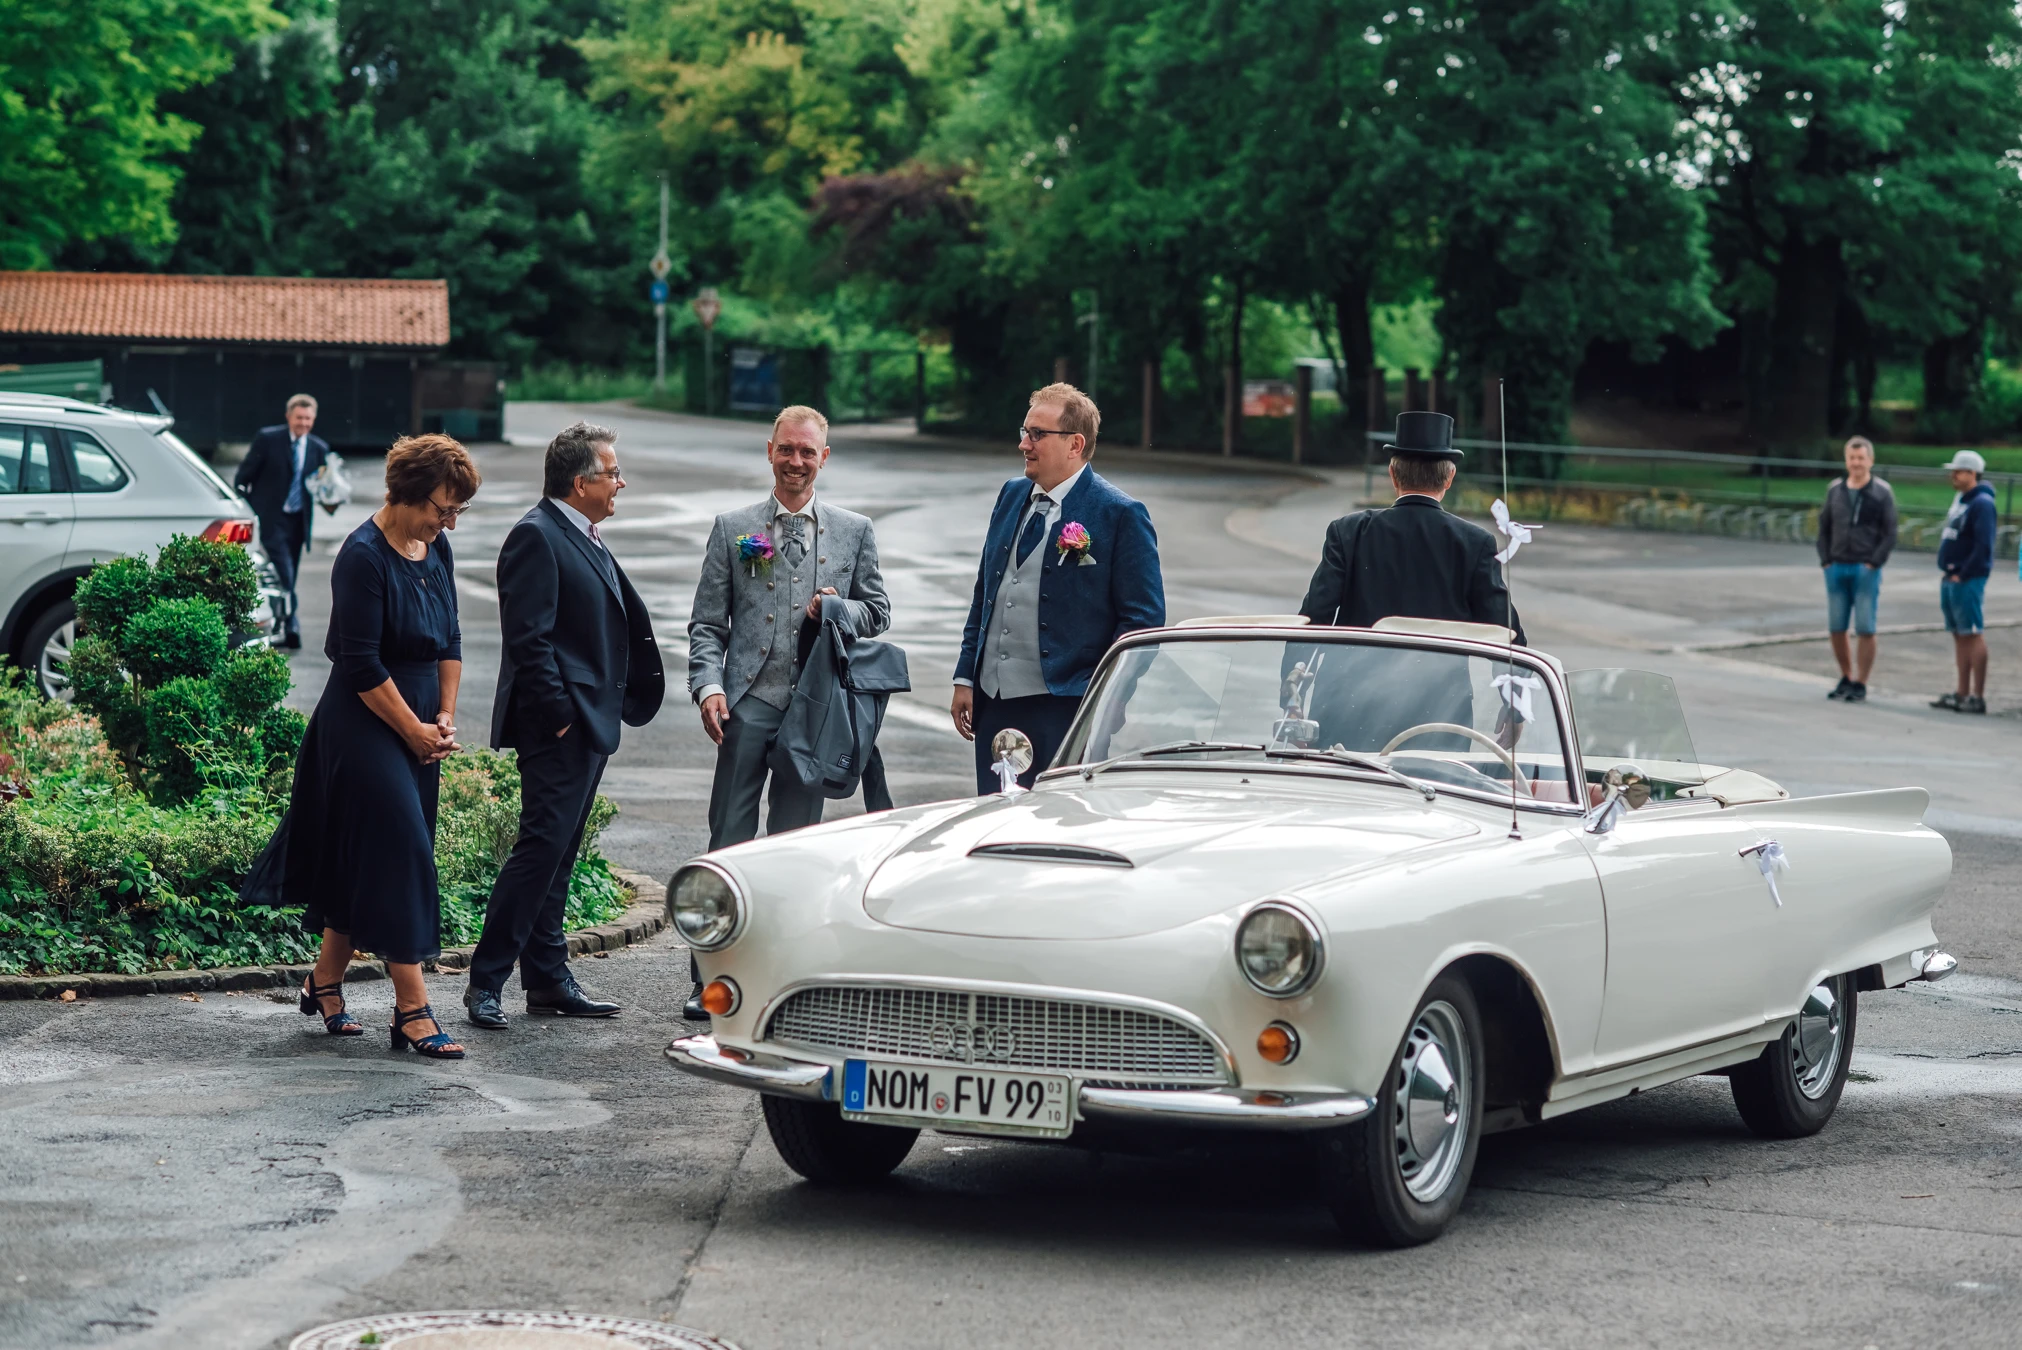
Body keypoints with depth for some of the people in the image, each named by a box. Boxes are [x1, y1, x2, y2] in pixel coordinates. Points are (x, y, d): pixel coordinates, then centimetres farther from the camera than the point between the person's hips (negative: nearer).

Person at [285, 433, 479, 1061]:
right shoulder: (363, 557, -17)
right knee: (401, 851, -10)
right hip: (366, 723, -8)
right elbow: (363, 666, -19)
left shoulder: (435, 548, 7)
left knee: (365, 860, 12)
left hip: (419, 726, 8)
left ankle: (325, 983, 25)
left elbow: (449, 637, 15)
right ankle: (412, 1010, -9)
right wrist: (415, 731, -13)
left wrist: (446, 715, 5)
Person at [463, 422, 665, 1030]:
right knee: (541, 846, -11)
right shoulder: (537, 536, -13)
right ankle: (485, 981, -7)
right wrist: (557, 715, -20)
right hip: (557, 727, -10)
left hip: (590, 724, 10)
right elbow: (528, 637, -19)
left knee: (558, 852, 12)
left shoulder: (586, 540, 17)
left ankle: (548, 979, 18)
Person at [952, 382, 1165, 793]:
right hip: (993, 701, 6)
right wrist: (965, 678, 13)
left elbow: (1144, 617, -9)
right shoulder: (1011, 497, 13)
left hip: (1065, 708, -6)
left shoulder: (1121, 515, -7)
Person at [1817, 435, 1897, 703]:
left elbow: (1890, 533, -3)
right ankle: (1846, 678, 21)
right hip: (1836, 570, 4)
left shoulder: (1882, 492, -1)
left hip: (1866, 570, -4)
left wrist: (1874, 563, -11)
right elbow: (1824, 528, 14)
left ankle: (1860, 684, 4)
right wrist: (1825, 560, 3)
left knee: (1865, 630, -3)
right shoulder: (1835, 490, 10)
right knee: (1836, 629, 6)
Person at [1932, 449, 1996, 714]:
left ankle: (1978, 697, -6)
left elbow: (1984, 546, -20)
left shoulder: (1982, 504, -13)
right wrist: (1947, 572, 13)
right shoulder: (1960, 500, 16)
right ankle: (1962, 693, 18)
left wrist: (1963, 575, -17)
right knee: (1959, 636, 12)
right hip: (1950, 580, 10)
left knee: (1973, 635, -7)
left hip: (1968, 581, -10)